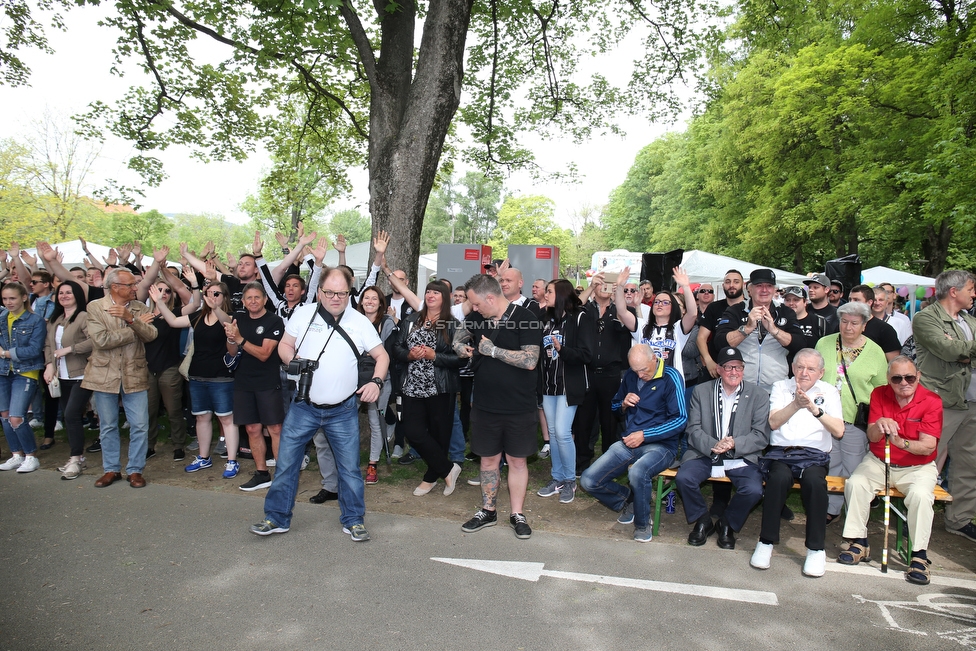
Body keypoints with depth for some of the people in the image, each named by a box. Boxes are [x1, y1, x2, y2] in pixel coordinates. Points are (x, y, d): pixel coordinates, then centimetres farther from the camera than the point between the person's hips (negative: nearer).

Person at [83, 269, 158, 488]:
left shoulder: (140, 308, 3)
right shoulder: (95, 307, -4)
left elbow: (151, 335, -12)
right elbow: (101, 340, -17)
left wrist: (130, 319, -26)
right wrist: (135, 328, -13)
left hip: (135, 375, 1)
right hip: (105, 375, -1)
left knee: (140, 426, 1)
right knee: (107, 426, 11)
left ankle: (135, 470, 16)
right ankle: (111, 469, 26)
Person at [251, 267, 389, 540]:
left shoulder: (360, 322, -1)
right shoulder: (303, 314, 0)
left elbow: (382, 356, 3)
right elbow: (285, 345, 8)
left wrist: (376, 381, -14)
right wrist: (294, 360, -13)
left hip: (343, 411, 0)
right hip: (304, 407, 1)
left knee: (350, 466, 5)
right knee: (286, 462, 5)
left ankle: (353, 520, 21)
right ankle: (277, 518, 21)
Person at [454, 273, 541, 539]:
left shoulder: (525, 319, -15)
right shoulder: (477, 318, 3)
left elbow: (530, 361, -23)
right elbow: (461, 334, 24)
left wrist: (493, 350, -19)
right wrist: (460, 346, 1)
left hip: (519, 407, -4)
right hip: (484, 405, 4)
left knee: (517, 459, 9)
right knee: (488, 458, 14)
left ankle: (517, 514, 23)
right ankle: (488, 511, 30)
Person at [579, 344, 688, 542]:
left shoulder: (671, 377, -8)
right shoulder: (630, 376, 9)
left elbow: (680, 419, -12)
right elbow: (615, 405, 23)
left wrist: (644, 435, -16)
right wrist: (624, 404, -2)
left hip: (659, 445, -6)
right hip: (628, 443, 6)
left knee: (637, 473, -39)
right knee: (588, 481, -10)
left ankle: (642, 524, -10)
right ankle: (628, 499, 19)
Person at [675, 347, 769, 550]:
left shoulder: (759, 395, 4)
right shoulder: (701, 392, 6)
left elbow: (761, 436, -2)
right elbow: (693, 429, 0)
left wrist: (734, 444, -20)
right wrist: (712, 446, -20)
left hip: (741, 458, 0)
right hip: (705, 454, 1)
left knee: (753, 490, -27)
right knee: (683, 478, -25)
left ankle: (727, 524, 5)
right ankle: (703, 520, 5)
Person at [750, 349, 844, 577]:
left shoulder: (829, 392, 12)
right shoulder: (781, 387, 13)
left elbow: (838, 431, -3)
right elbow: (773, 422, -3)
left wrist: (815, 409, -18)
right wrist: (796, 405, -19)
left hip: (814, 455, 0)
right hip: (781, 452, 0)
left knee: (814, 481, -34)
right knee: (779, 477, -33)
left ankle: (816, 549, -18)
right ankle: (766, 542, -19)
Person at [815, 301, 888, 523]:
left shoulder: (875, 352, 0)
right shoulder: (824, 344, 5)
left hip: (857, 421, -2)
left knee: (854, 469, 3)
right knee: (830, 466, 8)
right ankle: (830, 509, 22)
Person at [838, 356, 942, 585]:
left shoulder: (932, 401, -10)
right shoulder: (879, 394, -2)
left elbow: (928, 446, -17)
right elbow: (872, 437, -9)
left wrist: (900, 442, -37)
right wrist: (879, 426, -33)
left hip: (917, 467, -2)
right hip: (878, 462, 2)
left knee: (920, 494, -31)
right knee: (855, 483, -23)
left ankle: (919, 555, -16)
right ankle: (859, 543, -11)